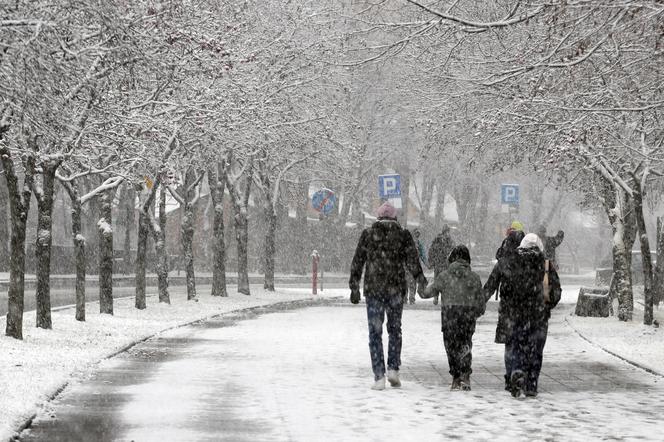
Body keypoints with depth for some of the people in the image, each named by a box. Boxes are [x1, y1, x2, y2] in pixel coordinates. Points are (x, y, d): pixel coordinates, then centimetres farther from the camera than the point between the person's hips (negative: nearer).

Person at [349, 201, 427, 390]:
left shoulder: (368, 234, 3)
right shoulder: (404, 235, 2)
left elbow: (357, 262, 3)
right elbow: (412, 261, -4)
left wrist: (354, 287, 7)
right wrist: (421, 281, 1)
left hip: (373, 290, -1)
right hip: (396, 289, 1)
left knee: (375, 332, 4)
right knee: (395, 329, 18)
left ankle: (379, 377, -3)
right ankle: (393, 369, 7)